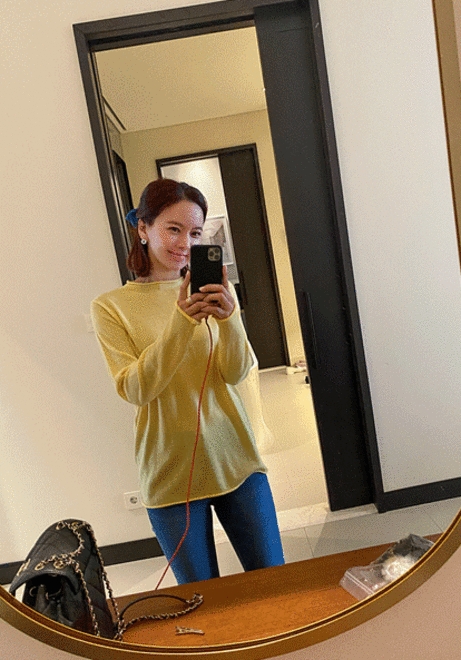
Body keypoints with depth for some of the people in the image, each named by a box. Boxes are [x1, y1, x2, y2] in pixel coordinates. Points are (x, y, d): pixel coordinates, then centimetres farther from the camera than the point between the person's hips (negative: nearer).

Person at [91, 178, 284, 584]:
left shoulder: (213, 291, -1)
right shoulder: (110, 306, -5)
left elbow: (236, 374, -8)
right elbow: (135, 390, -14)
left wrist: (228, 318, -28)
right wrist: (180, 322, -26)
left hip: (234, 458, 2)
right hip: (171, 474, -1)